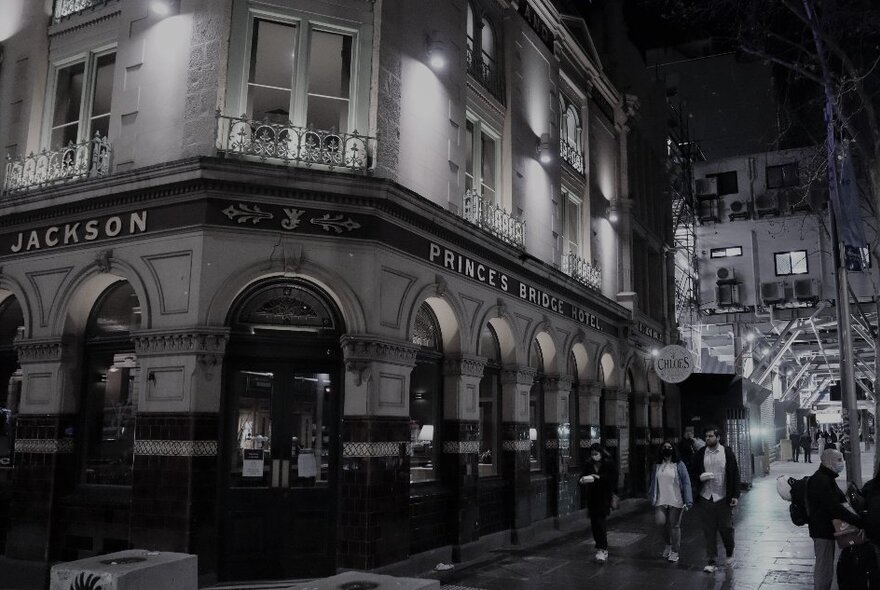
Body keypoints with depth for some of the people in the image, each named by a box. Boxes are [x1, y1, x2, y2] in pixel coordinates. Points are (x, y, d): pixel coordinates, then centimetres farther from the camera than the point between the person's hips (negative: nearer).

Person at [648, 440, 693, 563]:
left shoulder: (679, 465, -1)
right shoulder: (657, 466, 10)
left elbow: (686, 483, -5)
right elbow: (653, 483, 16)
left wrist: (688, 501, -11)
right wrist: (652, 498, 15)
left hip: (676, 501, -3)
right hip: (661, 501, 3)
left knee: (674, 526, 3)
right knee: (660, 522, -11)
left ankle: (675, 551, 19)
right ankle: (668, 544, 16)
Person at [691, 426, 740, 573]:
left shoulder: (727, 453, -1)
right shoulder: (700, 454, 4)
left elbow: (735, 475, 0)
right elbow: (693, 472, 11)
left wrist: (735, 495, -6)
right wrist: (700, 477, -11)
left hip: (723, 498, -1)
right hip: (705, 498, 2)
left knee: (726, 528, 5)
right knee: (709, 531, 4)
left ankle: (729, 553, 33)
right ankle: (711, 561, 11)